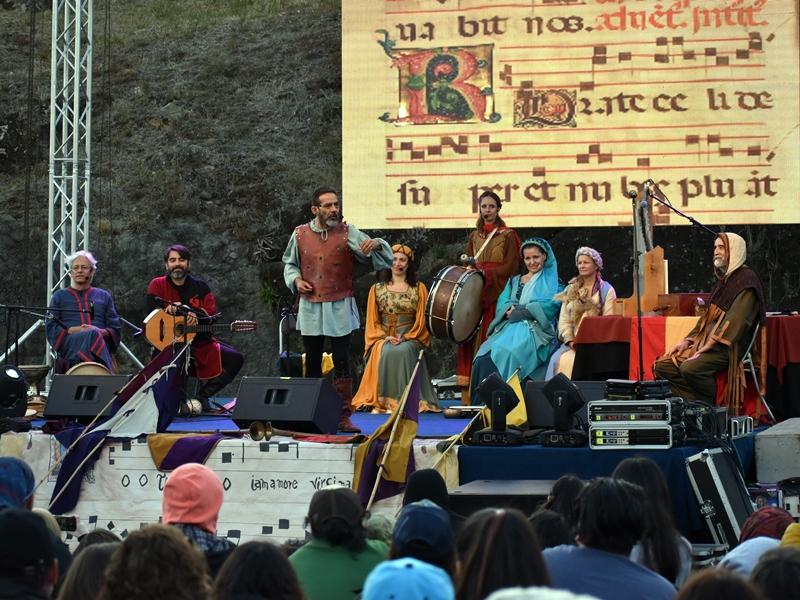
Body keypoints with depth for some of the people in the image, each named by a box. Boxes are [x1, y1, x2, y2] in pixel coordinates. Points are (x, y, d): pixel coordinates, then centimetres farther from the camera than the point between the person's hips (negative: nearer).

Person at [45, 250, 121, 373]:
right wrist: (72, 330, -7)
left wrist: (101, 332, -7)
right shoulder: (59, 296, 24)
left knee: (95, 335, -38)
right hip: (69, 343, -1)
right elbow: (50, 328, 11)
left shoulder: (104, 296, 27)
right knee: (92, 336, -37)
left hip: (102, 342, 1)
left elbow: (115, 328, 16)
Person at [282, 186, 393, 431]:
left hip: (339, 308, -2)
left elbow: (376, 253, -11)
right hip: (310, 308, 2)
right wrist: (295, 279, -2)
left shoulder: (347, 232, -3)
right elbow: (290, 263, 18)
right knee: (312, 363, 10)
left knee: (342, 363, -2)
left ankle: (344, 417, 2)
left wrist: (376, 245, -33)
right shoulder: (300, 234, 3)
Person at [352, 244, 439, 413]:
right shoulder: (377, 289, 16)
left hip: (410, 339, -1)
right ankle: (382, 401, -33)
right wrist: (384, 337, -9)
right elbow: (372, 321, 10)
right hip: (383, 339, 1)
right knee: (385, 352, -34)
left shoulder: (419, 289, 12)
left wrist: (405, 337, -11)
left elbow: (422, 320, 5)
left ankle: (404, 400, -35)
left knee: (403, 351, -36)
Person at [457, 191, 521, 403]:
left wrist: (485, 273, -13)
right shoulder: (474, 236, 19)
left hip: (496, 294, -4)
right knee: (468, 340, -5)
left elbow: (511, 266, -4)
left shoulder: (508, 235, 4)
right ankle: (466, 396, -6)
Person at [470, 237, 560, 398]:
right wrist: (509, 311, -10)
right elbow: (502, 303, 14)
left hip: (535, 329, -5)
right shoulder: (514, 281, 28)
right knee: (484, 355, -25)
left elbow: (551, 305, -4)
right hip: (510, 328, 5)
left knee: (506, 355, -33)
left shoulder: (550, 281, 13)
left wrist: (520, 311, -9)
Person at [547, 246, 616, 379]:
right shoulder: (570, 290, 17)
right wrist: (571, 341, -7)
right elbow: (564, 320, 10)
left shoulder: (606, 290, 5)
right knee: (557, 359, -26)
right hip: (573, 342, 4)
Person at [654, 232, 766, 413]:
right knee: (662, 366, -5)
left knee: (690, 368, -33)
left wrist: (705, 349, -22)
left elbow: (735, 321, -18)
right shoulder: (723, 280, 21)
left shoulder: (746, 280, -8)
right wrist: (688, 341, 9)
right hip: (708, 343, 9)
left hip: (728, 348, -9)